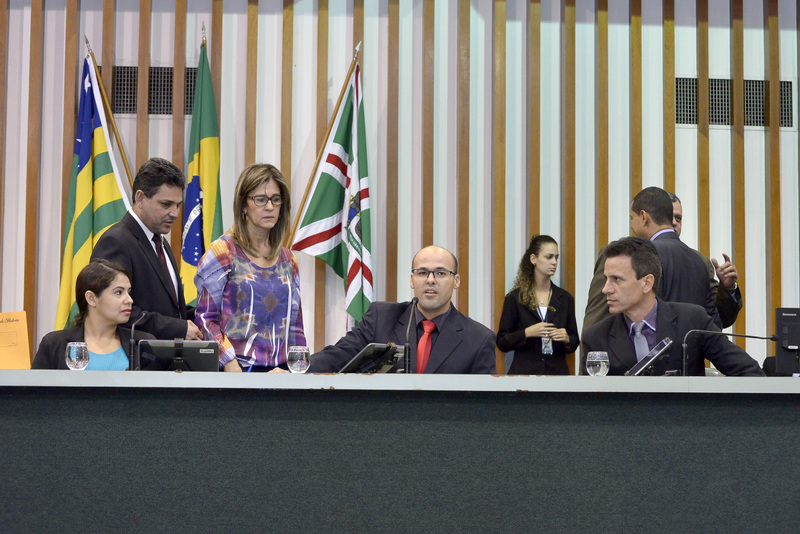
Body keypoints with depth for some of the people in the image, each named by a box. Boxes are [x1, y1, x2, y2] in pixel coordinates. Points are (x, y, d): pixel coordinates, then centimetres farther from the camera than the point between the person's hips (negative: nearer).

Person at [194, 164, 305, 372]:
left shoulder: (288, 260, 18)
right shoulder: (222, 253, 3)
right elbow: (206, 320, -2)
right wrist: (234, 370, -12)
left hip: (281, 370, 4)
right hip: (239, 368, -4)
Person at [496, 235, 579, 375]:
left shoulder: (565, 298, 9)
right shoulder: (515, 298, 1)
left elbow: (574, 342, 13)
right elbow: (502, 342, 0)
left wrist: (566, 339, -9)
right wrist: (527, 333, -15)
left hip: (557, 372, 2)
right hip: (524, 372, -2)